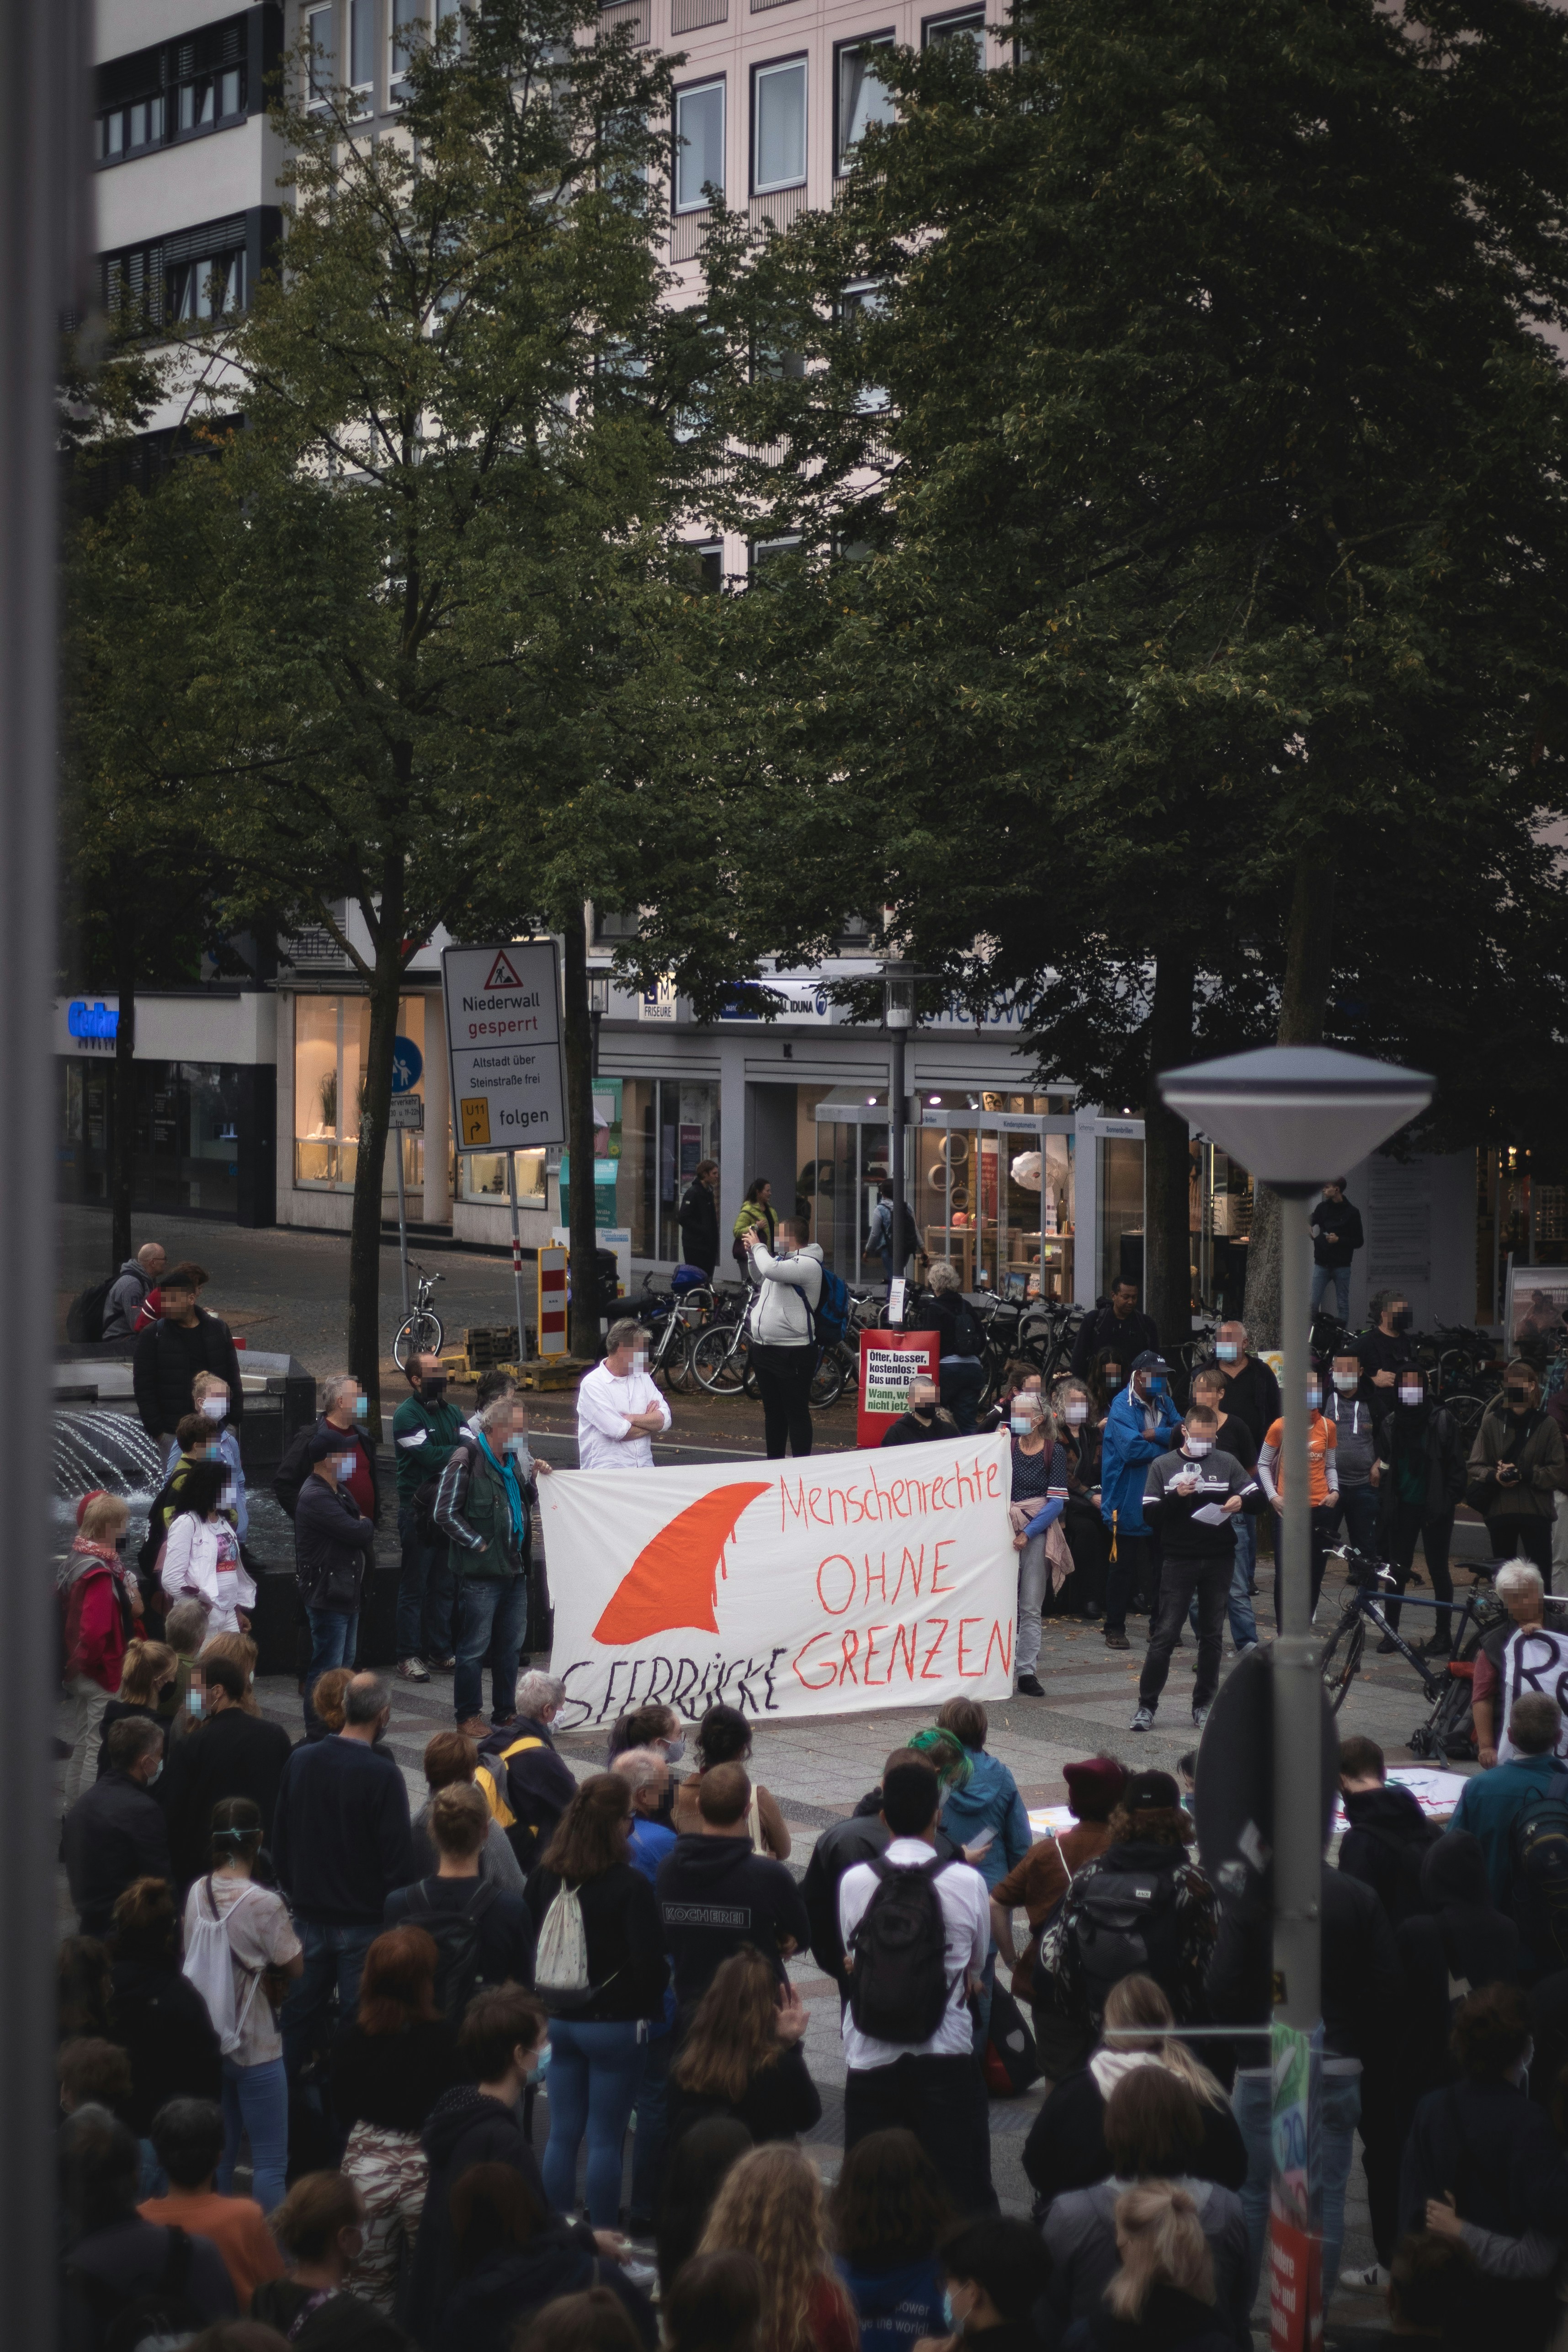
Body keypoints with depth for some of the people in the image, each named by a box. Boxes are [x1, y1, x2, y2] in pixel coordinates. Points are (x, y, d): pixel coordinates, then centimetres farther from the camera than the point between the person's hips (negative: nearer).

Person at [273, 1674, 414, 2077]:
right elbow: (396, 1857, -15)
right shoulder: (383, 1775, -18)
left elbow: (279, 1836, 10)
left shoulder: (301, 1759, 0)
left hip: (308, 1917, 5)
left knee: (298, 2013, 15)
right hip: (364, 1919, -5)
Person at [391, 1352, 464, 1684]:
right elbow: (429, 1456, -18)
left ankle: (442, 1651, 18)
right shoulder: (407, 1414, -7)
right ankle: (409, 1656, 2)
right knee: (414, 1586, -2)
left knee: (445, 1584, 11)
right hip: (419, 1510, -6)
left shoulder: (452, 1412, 15)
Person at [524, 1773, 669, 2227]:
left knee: (562, 2134, 12)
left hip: (558, 2020, 5)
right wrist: (648, 2006, 3)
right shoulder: (629, 1885, -17)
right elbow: (650, 1963, -16)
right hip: (614, 2024, -5)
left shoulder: (546, 1875, 0)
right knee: (605, 2139, 3)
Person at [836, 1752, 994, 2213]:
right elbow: (977, 1968, 7)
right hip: (947, 2060, -1)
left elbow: (852, 1958, 6)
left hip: (870, 2060, 1)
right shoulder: (968, 1883, -8)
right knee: (962, 2193, 5)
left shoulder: (853, 1882, -5)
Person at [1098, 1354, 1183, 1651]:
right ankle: (1115, 1629, 7)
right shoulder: (1123, 1405, -11)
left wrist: (1156, 1435, -18)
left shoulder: (1164, 1403, 11)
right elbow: (1131, 1449, -23)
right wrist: (1167, 1449, -10)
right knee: (1124, 1567, -1)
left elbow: (1183, 1433, -3)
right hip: (1128, 1501, -6)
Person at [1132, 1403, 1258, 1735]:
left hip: (1219, 1560, 2)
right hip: (1179, 1558, -2)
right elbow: (1150, 1513, -3)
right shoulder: (1163, 1466, 4)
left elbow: (1258, 1498, 6)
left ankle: (1203, 1705, 16)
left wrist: (1241, 1501, -16)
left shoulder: (1227, 1463, 8)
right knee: (1165, 1633, -5)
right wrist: (1176, 1496, -19)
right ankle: (1146, 1705, 0)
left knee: (1212, 1634, 7)